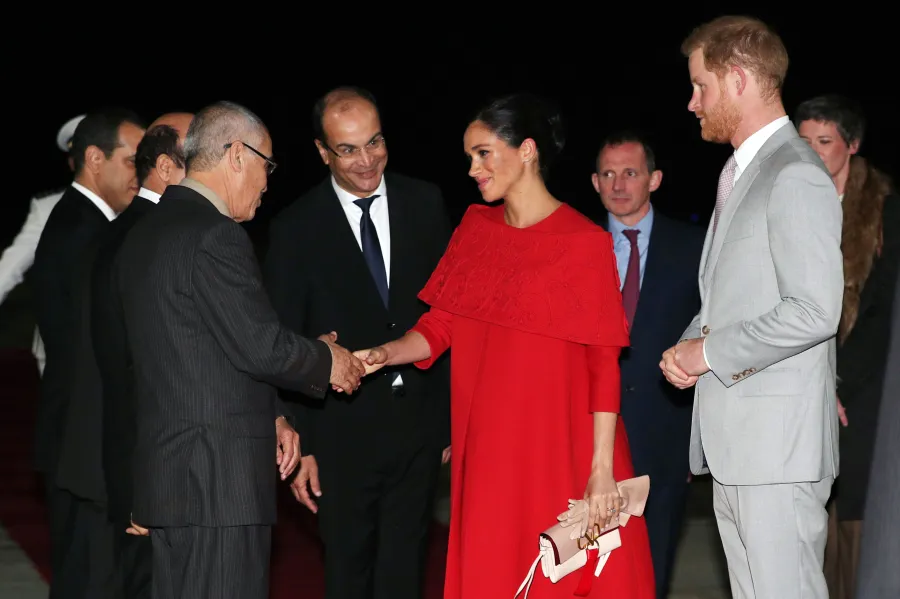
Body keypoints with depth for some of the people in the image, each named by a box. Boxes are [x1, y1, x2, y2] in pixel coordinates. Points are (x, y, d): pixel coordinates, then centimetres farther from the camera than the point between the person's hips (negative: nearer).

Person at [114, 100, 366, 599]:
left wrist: (268, 418, 17)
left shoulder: (142, 235, 16)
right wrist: (326, 361, 2)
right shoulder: (215, 235, -15)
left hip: (163, 472, 10)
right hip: (219, 479, -10)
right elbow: (262, 347, -17)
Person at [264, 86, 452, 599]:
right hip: (343, 428, -2)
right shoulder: (296, 229, -5)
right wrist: (299, 445, -8)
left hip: (419, 421, 2)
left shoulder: (426, 204, 1)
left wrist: (456, 414, 1)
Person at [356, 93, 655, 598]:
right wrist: (384, 355, -13)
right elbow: (439, 326, 6)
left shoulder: (586, 242, -7)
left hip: (560, 453, -5)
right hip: (487, 452, 5)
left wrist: (602, 471, -15)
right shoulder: (475, 229, 10)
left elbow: (605, 365, -10)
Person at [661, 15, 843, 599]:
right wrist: (689, 346, 6)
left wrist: (712, 351, -14)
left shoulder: (796, 176, -14)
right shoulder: (739, 171, 18)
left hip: (777, 442, -10)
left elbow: (814, 311, -22)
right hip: (732, 441, 10)